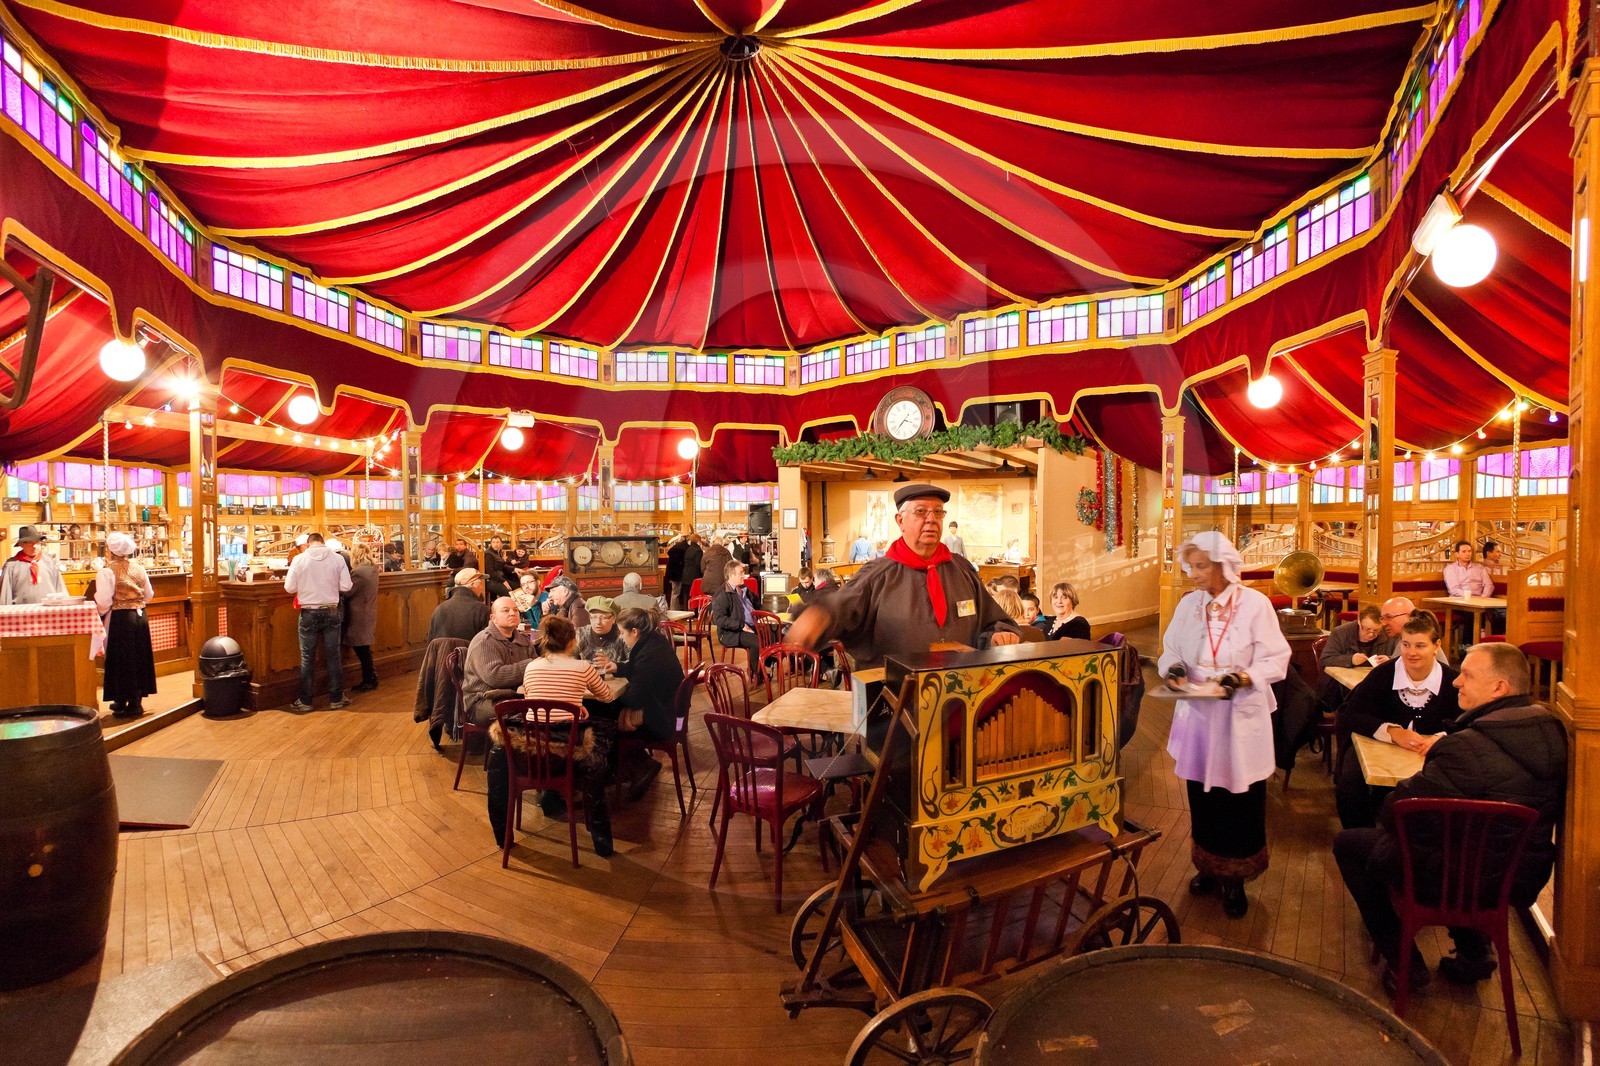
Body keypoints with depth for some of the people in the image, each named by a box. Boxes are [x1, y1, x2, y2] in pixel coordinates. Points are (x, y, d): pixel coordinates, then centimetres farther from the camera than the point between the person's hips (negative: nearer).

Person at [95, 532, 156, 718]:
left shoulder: (107, 572, -13)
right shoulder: (139, 569, 4)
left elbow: (104, 602, -15)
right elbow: (149, 595, 11)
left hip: (119, 619, -5)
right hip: (140, 617, 5)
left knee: (121, 661, 3)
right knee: (139, 658, 12)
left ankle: (123, 702, 8)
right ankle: (137, 700, 20)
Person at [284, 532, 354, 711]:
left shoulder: (299, 559, -7)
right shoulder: (337, 559, -5)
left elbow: (289, 588, -6)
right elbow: (346, 587, -4)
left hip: (309, 613, -1)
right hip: (331, 611, 1)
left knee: (307, 658, 9)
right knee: (333, 656, 9)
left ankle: (305, 701, 15)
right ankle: (336, 698, 16)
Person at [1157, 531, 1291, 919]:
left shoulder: (1256, 604, -9)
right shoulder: (1188, 604, 3)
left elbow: (1275, 660, -9)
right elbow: (1171, 650, 9)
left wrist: (1243, 677, -25)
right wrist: (1173, 668, -13)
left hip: (1240, 717, -3)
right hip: (1197, 714, 4)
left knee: (1241, 800, 5)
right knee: (1202, 796, 12)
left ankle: (1235, 879, 23)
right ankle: (1209, 867, 31)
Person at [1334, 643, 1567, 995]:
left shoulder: (1468, 748, -30)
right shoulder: (1551, 731, -3)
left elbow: (1395, 811, -24)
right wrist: (1442, 746, 6)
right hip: (1525, 878, 8)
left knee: (1348, 844, 8)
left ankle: (1403, 963, 15)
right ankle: (1473, 952, 32)